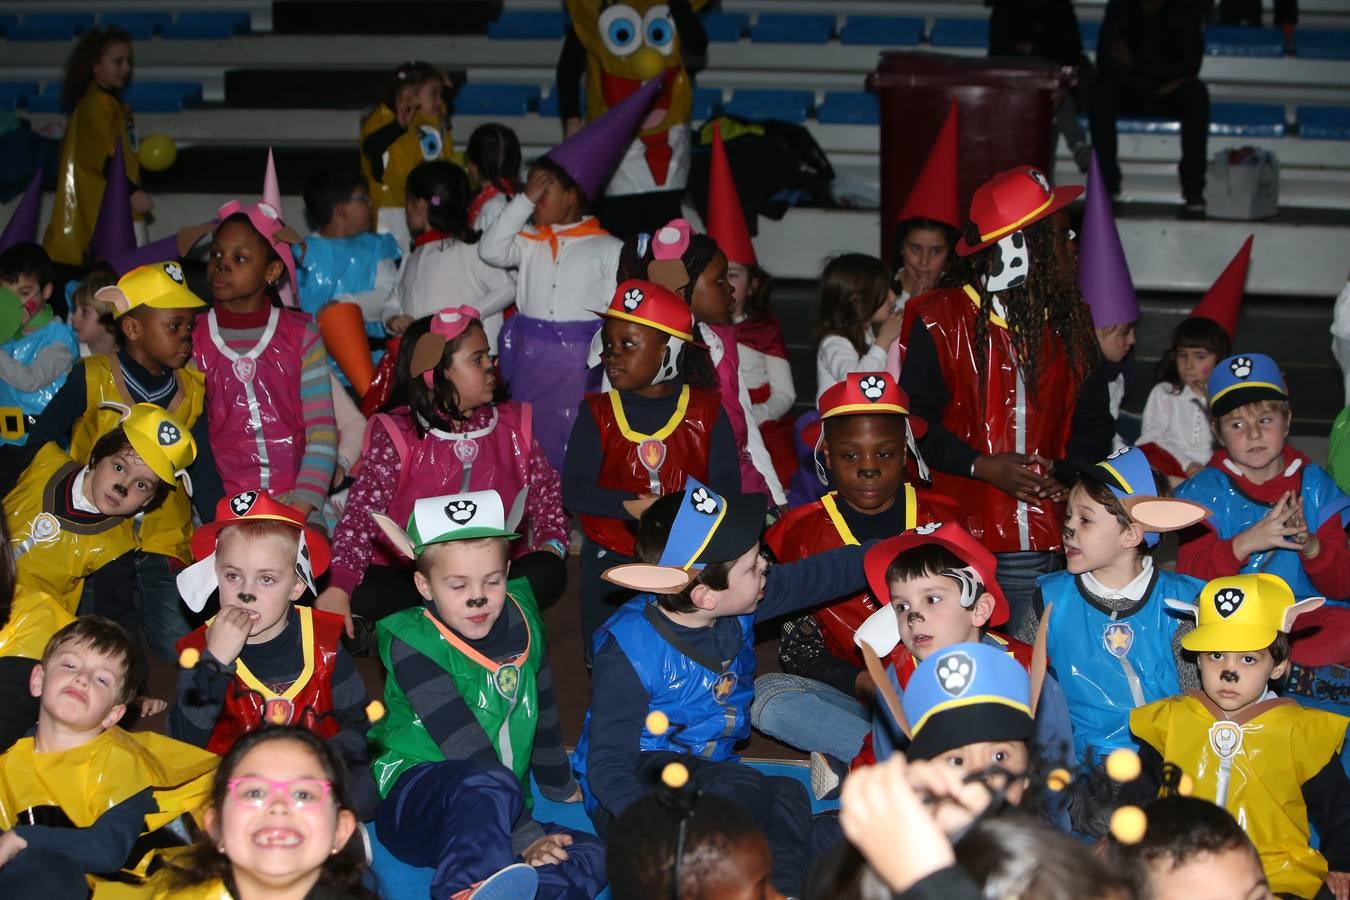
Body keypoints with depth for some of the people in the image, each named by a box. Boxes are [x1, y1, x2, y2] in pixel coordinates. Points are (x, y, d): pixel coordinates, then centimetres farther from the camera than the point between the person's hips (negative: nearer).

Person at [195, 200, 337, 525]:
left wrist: (304, 504, -12)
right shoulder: (189, 338, 6)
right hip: (221, 507, 0)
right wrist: (208, 510, -9)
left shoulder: (301, 334, 6)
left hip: (295, 502, 0)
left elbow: (322, 429, 1)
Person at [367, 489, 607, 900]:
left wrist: (560, 787, 36)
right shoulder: (413, 645, -12)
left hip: (498, 818, 6)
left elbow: (543, 710, 23)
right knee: (491, 785, -39)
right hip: (411, 801, -6)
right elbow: (465, 745, -21)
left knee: (595, 855, -22)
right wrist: (524, 836, -27)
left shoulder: (520, 618, 6)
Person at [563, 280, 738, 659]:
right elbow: (575, 490, -12)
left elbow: (727, 484, -8)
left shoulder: (705, 411, -4)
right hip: (610, 560, 1)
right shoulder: (597, 414, -3)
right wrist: (630, 506, -29)